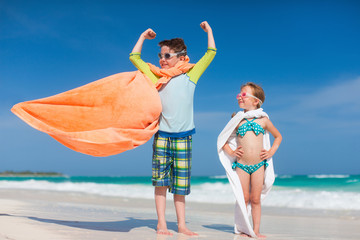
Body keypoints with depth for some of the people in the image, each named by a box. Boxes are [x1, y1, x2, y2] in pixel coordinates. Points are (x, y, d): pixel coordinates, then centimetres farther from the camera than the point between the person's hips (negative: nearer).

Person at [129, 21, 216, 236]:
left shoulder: (190, 75, 7)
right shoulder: (157, 76, 9)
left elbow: (211, 54, 13)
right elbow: (134, 57, 18)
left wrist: (209, 31, 20)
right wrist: (143, 37, 22)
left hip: (183, 138, 0)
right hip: (162, 135, 1)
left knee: (181, 185, 4)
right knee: (161, 181, -2)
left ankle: (181, 224, 11)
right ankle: (161, 224, 5)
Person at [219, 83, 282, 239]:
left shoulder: (263, 119, 6)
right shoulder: (237, 120, 4)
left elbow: (278, 136, 20)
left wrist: (271, 151, 8)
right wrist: (231, 152, -1)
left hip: (258, 165, 0)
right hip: (241, 165, 0)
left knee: (256, 199, 5)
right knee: (243, 198, 3)